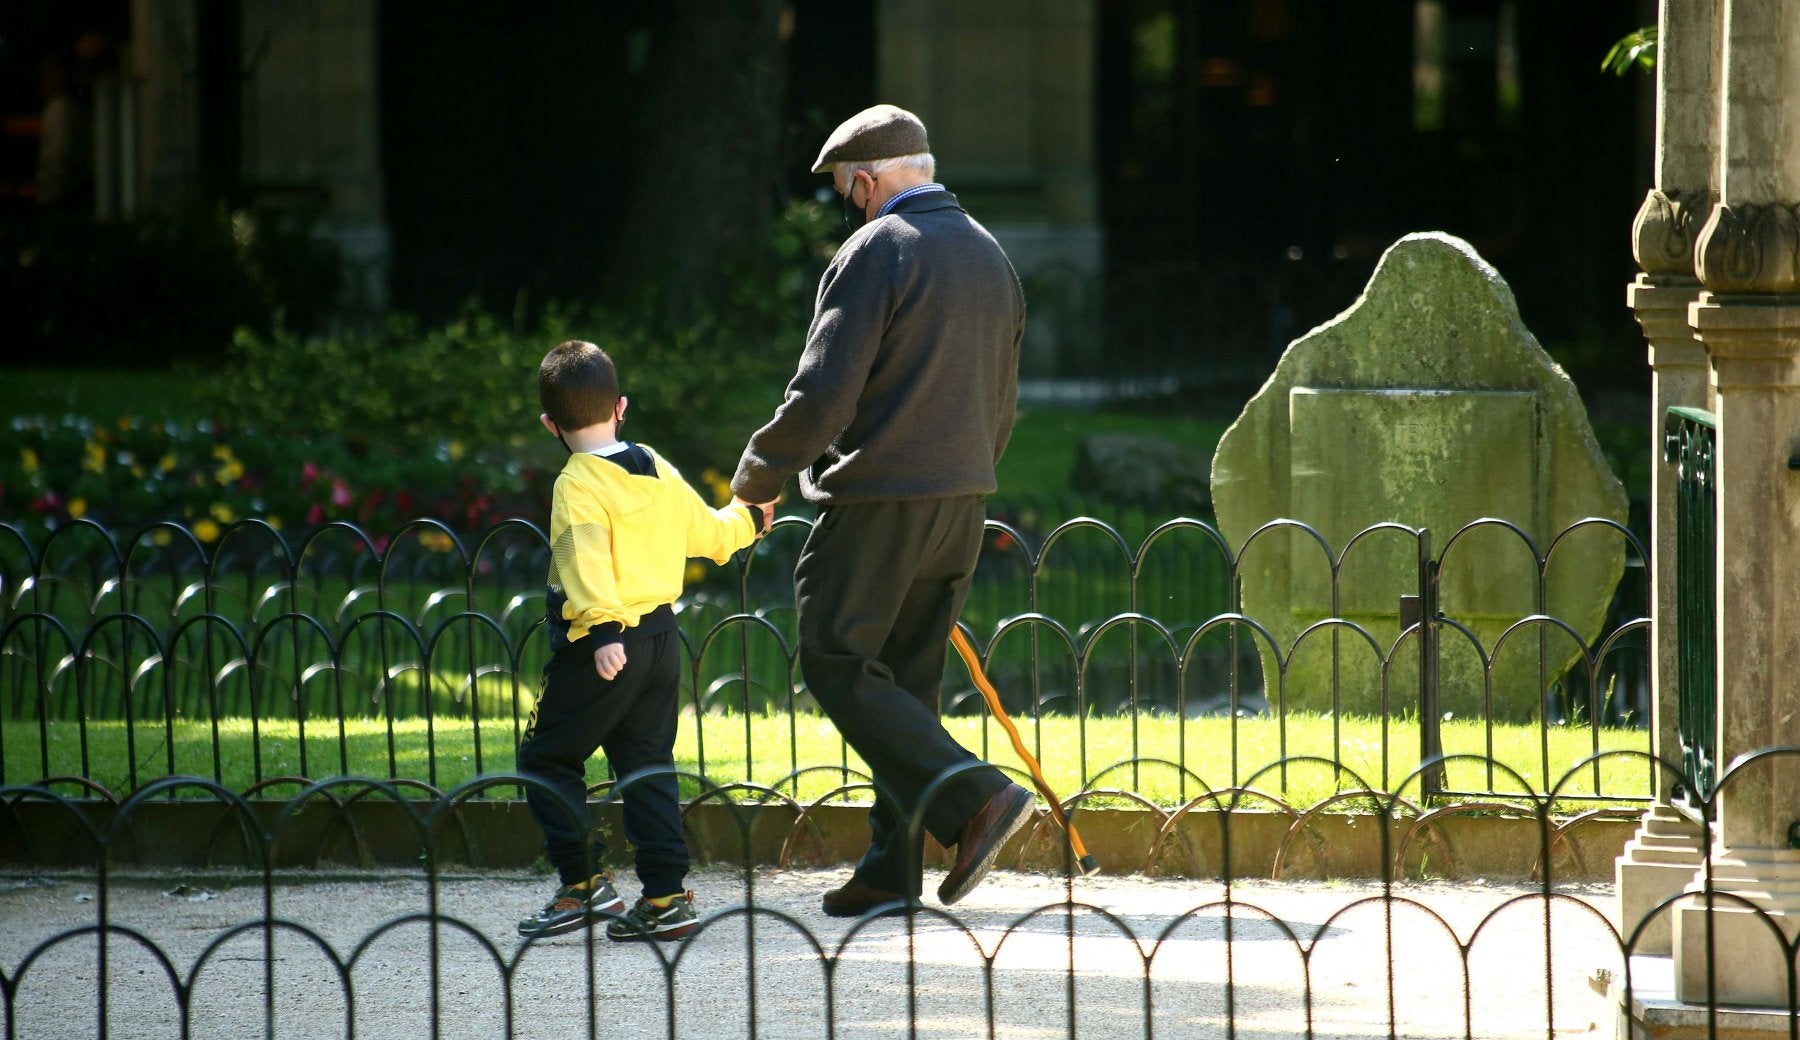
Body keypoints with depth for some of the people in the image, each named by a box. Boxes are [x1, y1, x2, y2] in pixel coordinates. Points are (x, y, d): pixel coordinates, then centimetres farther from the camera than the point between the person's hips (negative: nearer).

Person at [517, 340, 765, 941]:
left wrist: (603, 631, -35)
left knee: (546, 758, 3)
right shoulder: (659, 473, 9)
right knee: (648, 766, 12)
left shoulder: (579, 484, -12)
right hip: (661, 636, 7)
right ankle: (666, 896, 6)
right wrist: (748, 518, 43)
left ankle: (583, 883, -3)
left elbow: (587, 560, -25)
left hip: (602, 645, -7)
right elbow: (708, 533, 21)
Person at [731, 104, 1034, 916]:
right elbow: (1000, 401, 20)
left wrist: (758, 477, -5)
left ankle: (975, 797, -17)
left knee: (838, 665, -3)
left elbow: (824, 394, -18)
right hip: (962, 500, 8)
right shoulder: (989, 255, 14)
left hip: (879, 504, -8)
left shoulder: (875, 251, -12)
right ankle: (891, 868, 11)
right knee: (906, 679, 12)